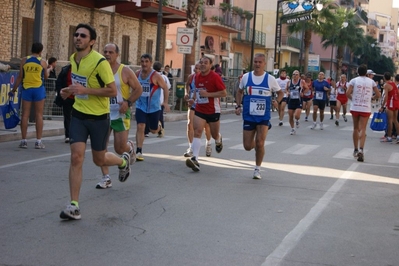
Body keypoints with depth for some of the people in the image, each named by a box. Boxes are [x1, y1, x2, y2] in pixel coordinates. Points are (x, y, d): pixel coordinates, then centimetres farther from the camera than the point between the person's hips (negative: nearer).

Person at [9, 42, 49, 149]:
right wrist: (48, 70, 28)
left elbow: (20, 77, 0)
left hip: (26, 89, 1)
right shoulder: (43, 62, -1)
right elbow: (46, 76, 8)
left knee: (25, 115, 4)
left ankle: (23, 141, 4)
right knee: (39, 115, 2)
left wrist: (14, 89, 8)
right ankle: (38, 141, 0)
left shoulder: (24, 60, 1)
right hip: (39, 89, -1)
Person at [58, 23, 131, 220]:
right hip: (78, 114, 5)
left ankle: (123, 161, 45)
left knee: (99, 160, 10)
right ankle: (74, 206, -5)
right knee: (76, 157, -9)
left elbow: (113, 91, -19)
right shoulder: (73, 59, 4)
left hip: (99, 117, -5)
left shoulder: (100, 62, -19)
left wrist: (85, 90, -27)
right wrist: (70, 91, 2)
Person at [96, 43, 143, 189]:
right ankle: (106, 178, 3)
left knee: (120, 149, -3)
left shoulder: (125, 71, -5)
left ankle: (130, 148, 34)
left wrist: (128, 102, -15)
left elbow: (138, 89, -1)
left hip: (120, 114, -3)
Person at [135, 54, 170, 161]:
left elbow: (165, 88, -8)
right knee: (140, 127, -13)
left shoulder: (156, 76, -16)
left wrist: (165, 102, -16)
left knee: (153, 130, 9)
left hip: (154, 107, -2)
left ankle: (158, 125, 47)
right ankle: (139, 151, -9)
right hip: (141, 106, 2)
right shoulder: (137, 74, -2)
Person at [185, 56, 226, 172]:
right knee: (197, 132, -16)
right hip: (199, 110, 4)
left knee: (214, 135, 12)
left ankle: (219, 139, 52)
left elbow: (224, 93, -15)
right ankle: (195, 159, -26)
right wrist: (194, 99, 6)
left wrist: (208, 94, -23)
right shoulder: (197, 76, 6)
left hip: (213, 111, -4)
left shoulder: (215, 77, -13)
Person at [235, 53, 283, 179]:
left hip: (263, 117, -2)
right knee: (247, 146, 2)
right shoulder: (246, 77, 1)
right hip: (248, 117, 2)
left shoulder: (270, 79, -3)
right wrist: (238, 105, 3)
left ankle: (257, 169, 7)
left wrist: (276, 102, -7)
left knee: (260, 143, -11)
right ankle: (255, 144, 40)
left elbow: (280, 92, 10)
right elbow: (240, 92, 16)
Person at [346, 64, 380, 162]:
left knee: (356, 128, 15)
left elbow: (347, 93, -10)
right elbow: (378, 95, 5)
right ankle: (361, 149, -20)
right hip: (366, 109, 0)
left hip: (355, 107, 0)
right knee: (363, 129, -1)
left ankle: (356, 150, 23)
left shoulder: (354, 80, -1)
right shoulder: (371, 81, 4)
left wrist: (352, 98, 10)